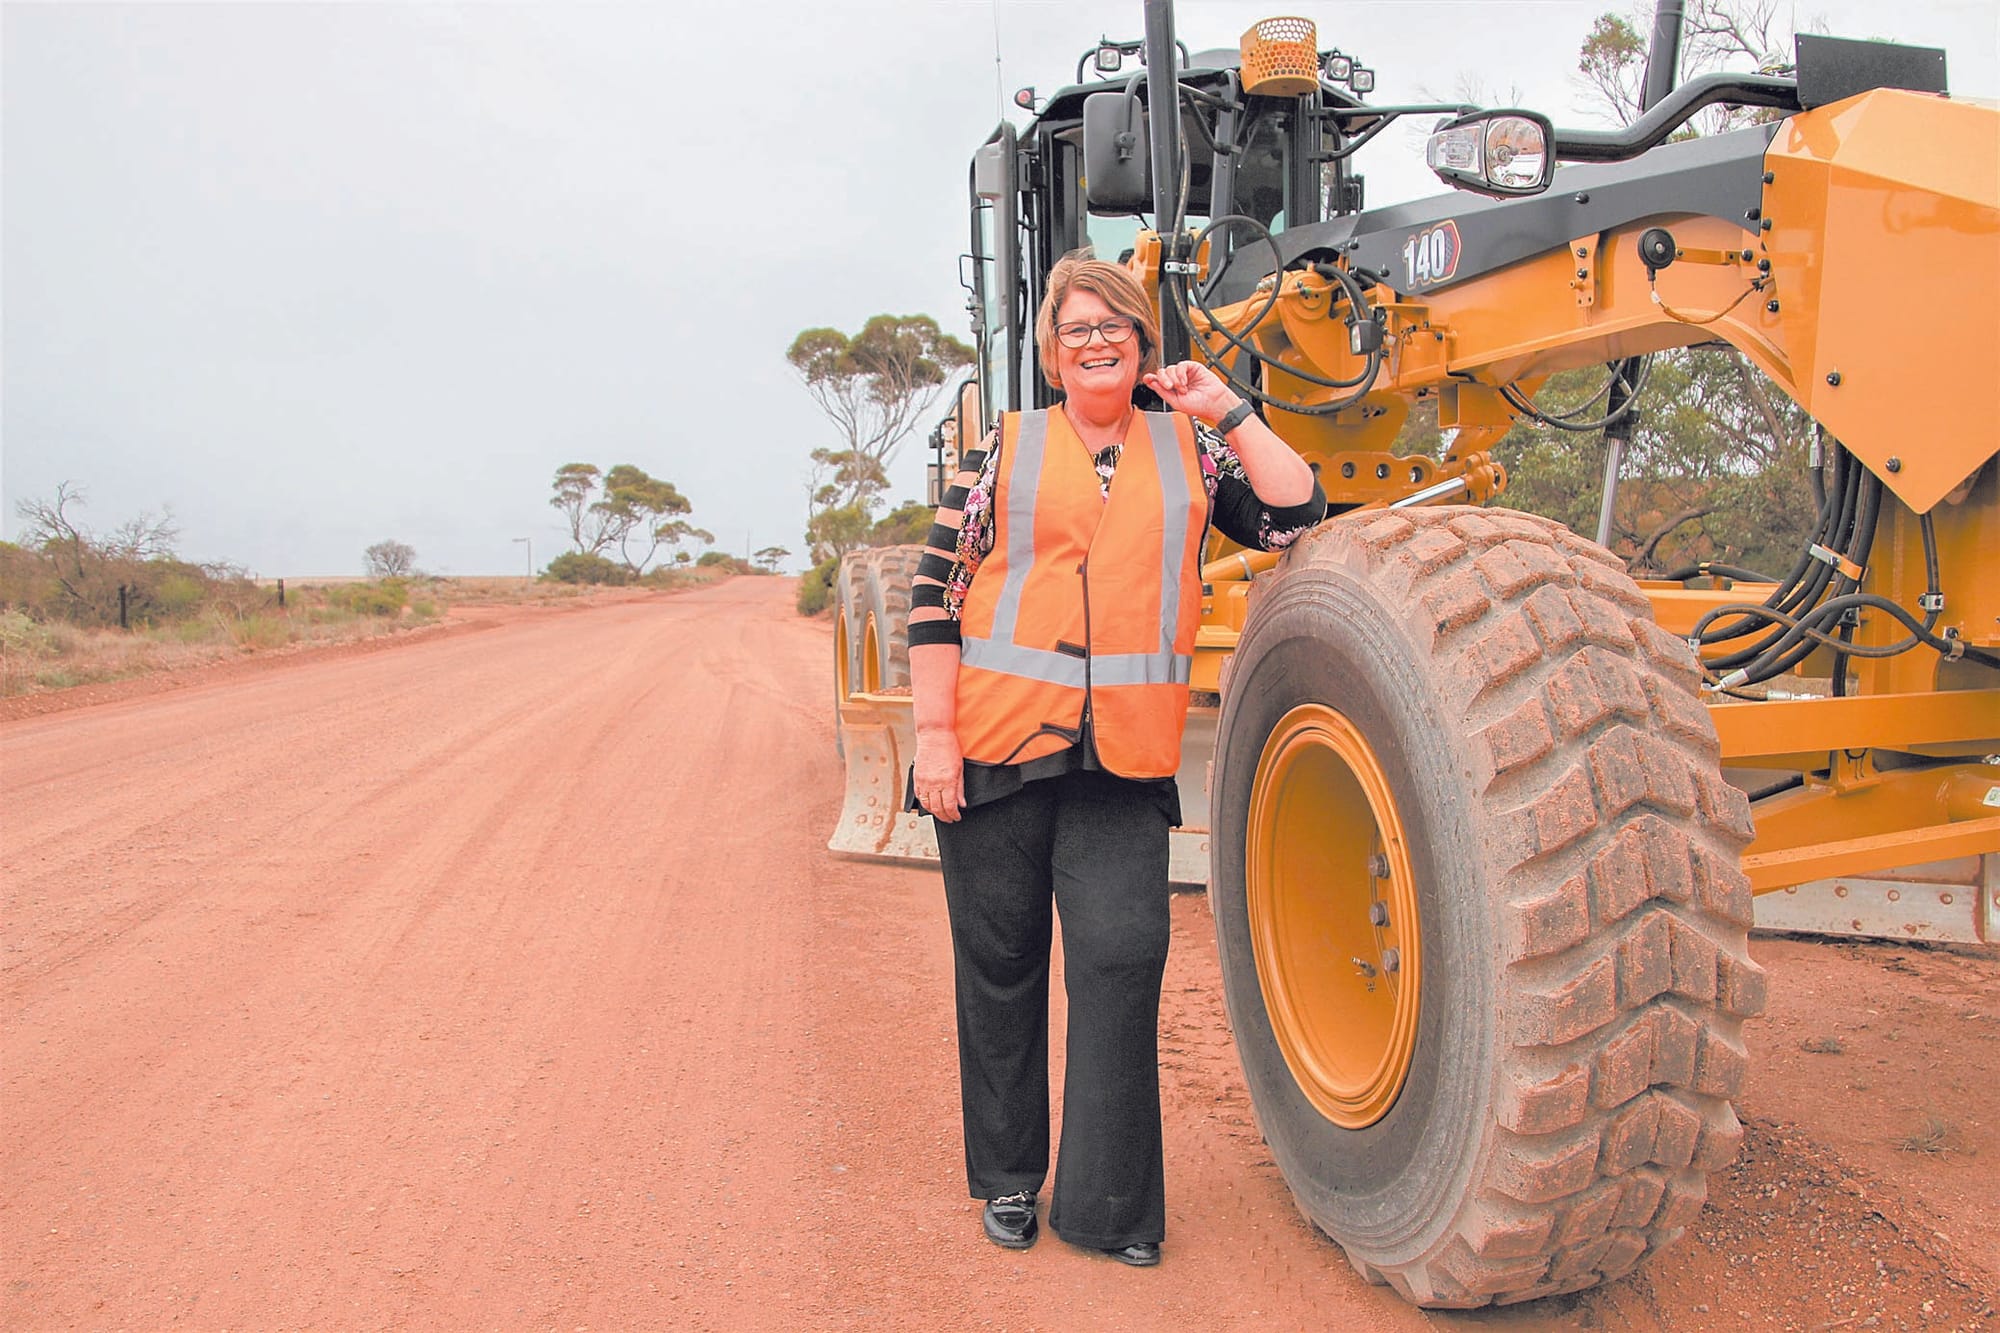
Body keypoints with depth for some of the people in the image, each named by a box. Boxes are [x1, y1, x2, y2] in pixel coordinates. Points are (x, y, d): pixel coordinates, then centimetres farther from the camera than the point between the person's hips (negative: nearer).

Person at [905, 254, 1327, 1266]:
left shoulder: (1188, 450, 12)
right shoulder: (1005, 448, 7)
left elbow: (1296, 519, 2)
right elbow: (936, 593, 3)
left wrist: (1227, 412, 3)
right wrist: (935, 736, -5)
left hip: (1123, 761, 0)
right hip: (996, 744, 0)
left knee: (1122, 955, -6)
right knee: (1001, 963, 8)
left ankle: (1108, 1200, 9)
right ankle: (1008, 1178, 25)